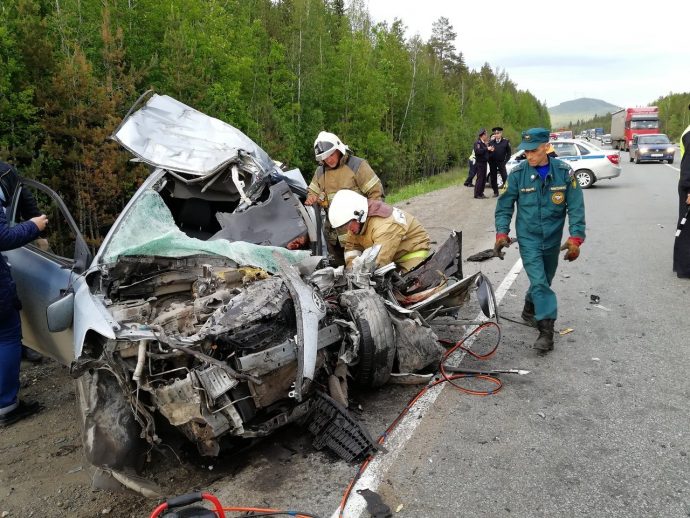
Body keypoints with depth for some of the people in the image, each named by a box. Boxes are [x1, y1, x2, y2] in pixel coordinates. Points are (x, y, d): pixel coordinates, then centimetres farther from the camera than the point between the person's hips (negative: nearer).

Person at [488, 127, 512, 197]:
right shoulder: (491, 142, 3)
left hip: (501, 162, -2)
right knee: (493, 178, 6)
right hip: (492, 163, 2)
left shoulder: (506, 142, -1)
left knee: (505, 177, -8)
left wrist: (505, 161, -4)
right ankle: (495, 192, 16)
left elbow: (509, 153, 4)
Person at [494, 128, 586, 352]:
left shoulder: (564, 172, -8)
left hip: (553, 239, 3)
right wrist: (502, 232, -11)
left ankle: (530, 310, 43)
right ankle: (546, 330, -10)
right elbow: (504, 205, -2)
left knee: (544, 280, 18)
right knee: (539, 281, -13)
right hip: (528, 237, -2)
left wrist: (575, 238, -12)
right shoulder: (518, 173, -10)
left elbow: (576, 207, -6)